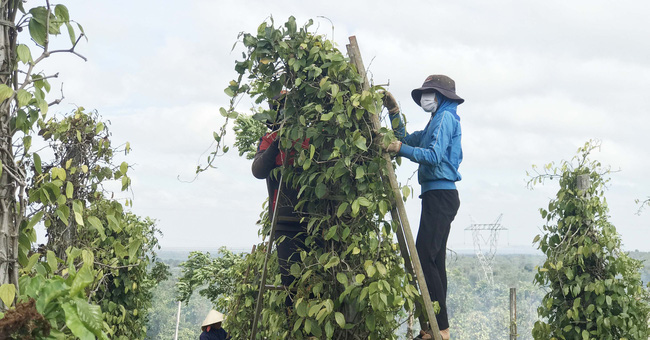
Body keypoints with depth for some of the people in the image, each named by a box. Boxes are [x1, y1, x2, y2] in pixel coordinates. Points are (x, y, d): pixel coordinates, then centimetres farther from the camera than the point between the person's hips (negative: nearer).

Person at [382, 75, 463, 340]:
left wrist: (401, 149, -23)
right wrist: (394, 113, 16)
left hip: (440, 196, -11)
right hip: (438, 196, 11)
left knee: (424, 257, -16)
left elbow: (434, 156, -20)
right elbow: (407, 139, 24)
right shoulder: (439, 120, 23)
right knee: (434, 260, 10)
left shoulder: (445, 117, -7)